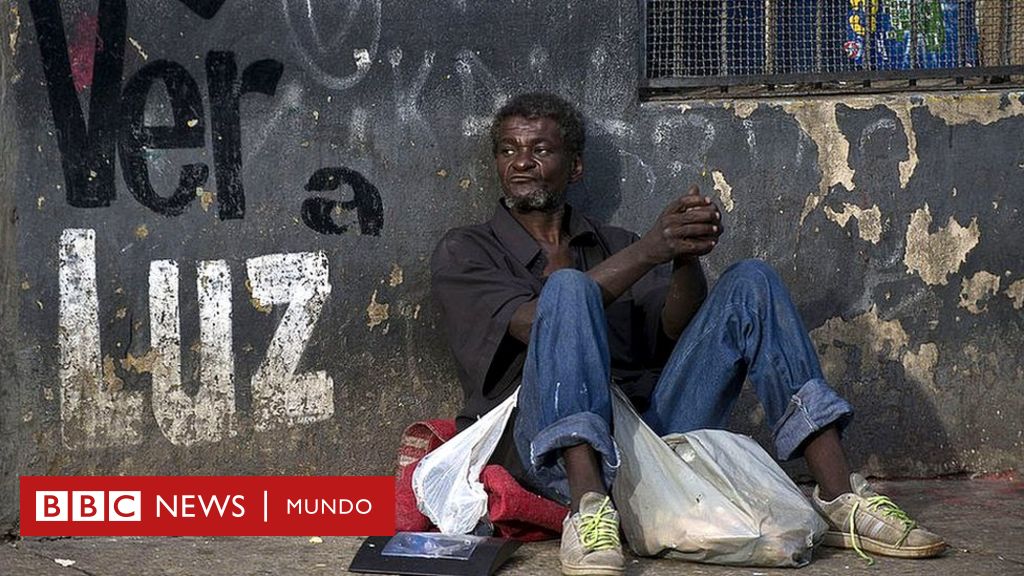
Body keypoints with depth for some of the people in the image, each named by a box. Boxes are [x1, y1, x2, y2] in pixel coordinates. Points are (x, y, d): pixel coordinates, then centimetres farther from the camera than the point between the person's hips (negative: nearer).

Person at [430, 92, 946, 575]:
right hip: (552, 449, -4)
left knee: (750, 282, -6)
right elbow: (534, 323, -9)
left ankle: (840, 501, -17)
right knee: (568, 288, -27)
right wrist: (650, 251, -15)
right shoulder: (463, 252, 12)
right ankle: (589, 509, -43)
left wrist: (687, 255, -13)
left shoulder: (612, 244, 25)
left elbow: (678, 330, 7)